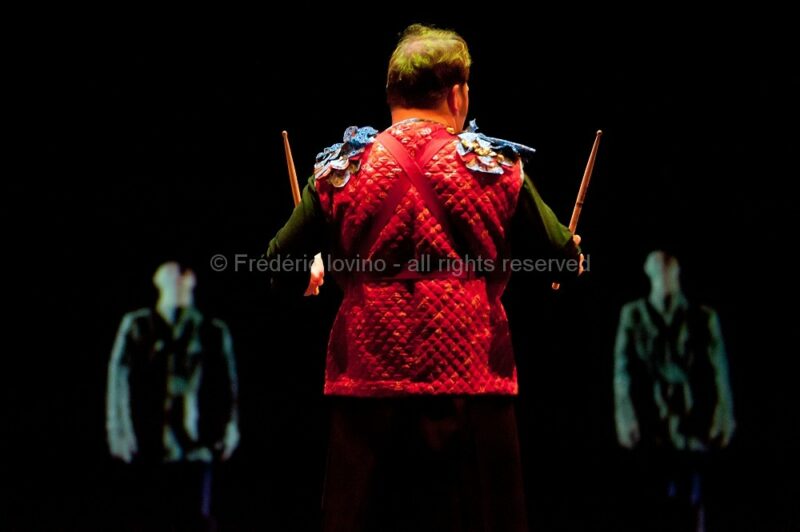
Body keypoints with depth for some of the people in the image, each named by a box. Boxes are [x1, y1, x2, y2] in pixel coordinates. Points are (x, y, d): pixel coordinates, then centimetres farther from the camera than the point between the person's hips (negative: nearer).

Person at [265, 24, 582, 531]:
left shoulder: (342, 169, 1)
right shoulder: (496, 166, -1)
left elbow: (282, 266, 6)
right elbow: (563, 261, 7)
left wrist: (310, 275, 29)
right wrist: (572, 251, 30)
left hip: (368, 381, 1)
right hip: (470, 384, -1)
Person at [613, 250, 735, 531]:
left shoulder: (703, 317, 5)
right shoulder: (633, 315, 7)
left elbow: (718, 369, 5)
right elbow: (623, 367, 3)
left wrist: (724, 417, 1)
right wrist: (625, 418, -3)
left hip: (690, 423, 0)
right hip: (650, 421, 0)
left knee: (690, 495, -4)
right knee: (656, 493, -3)